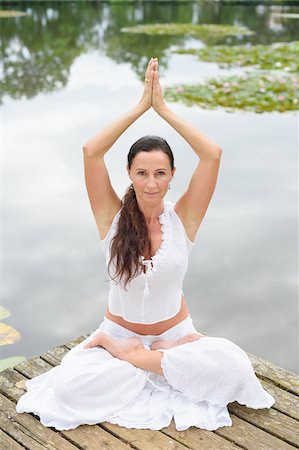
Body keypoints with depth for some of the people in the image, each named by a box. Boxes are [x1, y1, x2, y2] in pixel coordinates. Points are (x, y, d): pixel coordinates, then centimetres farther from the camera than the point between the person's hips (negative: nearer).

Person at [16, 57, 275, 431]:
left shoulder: (182, 218, -9)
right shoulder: (113, 217, -9)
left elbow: (213, 154, -20)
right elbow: (91, 151, -22)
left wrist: (163, 109, -17)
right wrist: (141, 106, -20)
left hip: (176, 334, 1)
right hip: (119, 330, -1)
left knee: (234, 366, -28)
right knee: (69, 385, -28)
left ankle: (128, 357, -10)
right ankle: (167, 368, -7)